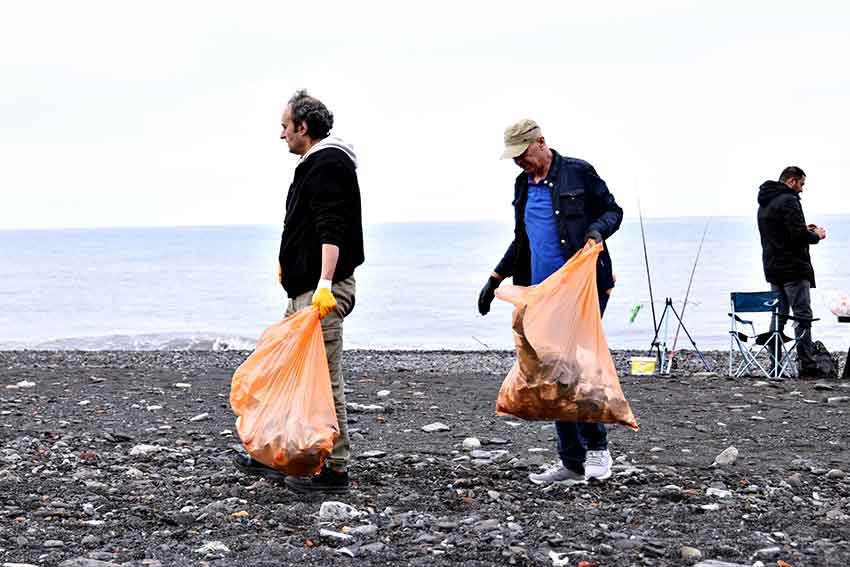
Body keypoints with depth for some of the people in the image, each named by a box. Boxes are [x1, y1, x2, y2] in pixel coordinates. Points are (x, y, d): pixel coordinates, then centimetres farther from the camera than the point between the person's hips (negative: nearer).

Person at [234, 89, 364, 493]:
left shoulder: (328, 165, -13)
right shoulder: (316, 164, 20)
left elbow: (332, 230, -26)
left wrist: (324, 283, -36)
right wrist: (289, 263, 45)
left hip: (321, 291, -11)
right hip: (304, 289, 11)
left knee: (323, 377, -7)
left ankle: (335, 468, -2)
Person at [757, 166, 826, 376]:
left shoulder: (764, 203, 16)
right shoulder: (788, 200, -14)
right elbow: (798, 235, -22)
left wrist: (804, 230, 17)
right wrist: (816, 235, -3)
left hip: (773, 268, 9)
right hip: (793, 268, -9)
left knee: (779, 315, 12)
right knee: (803, 315, -6)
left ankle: (775, 364, 10)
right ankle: (806, 364, -9)